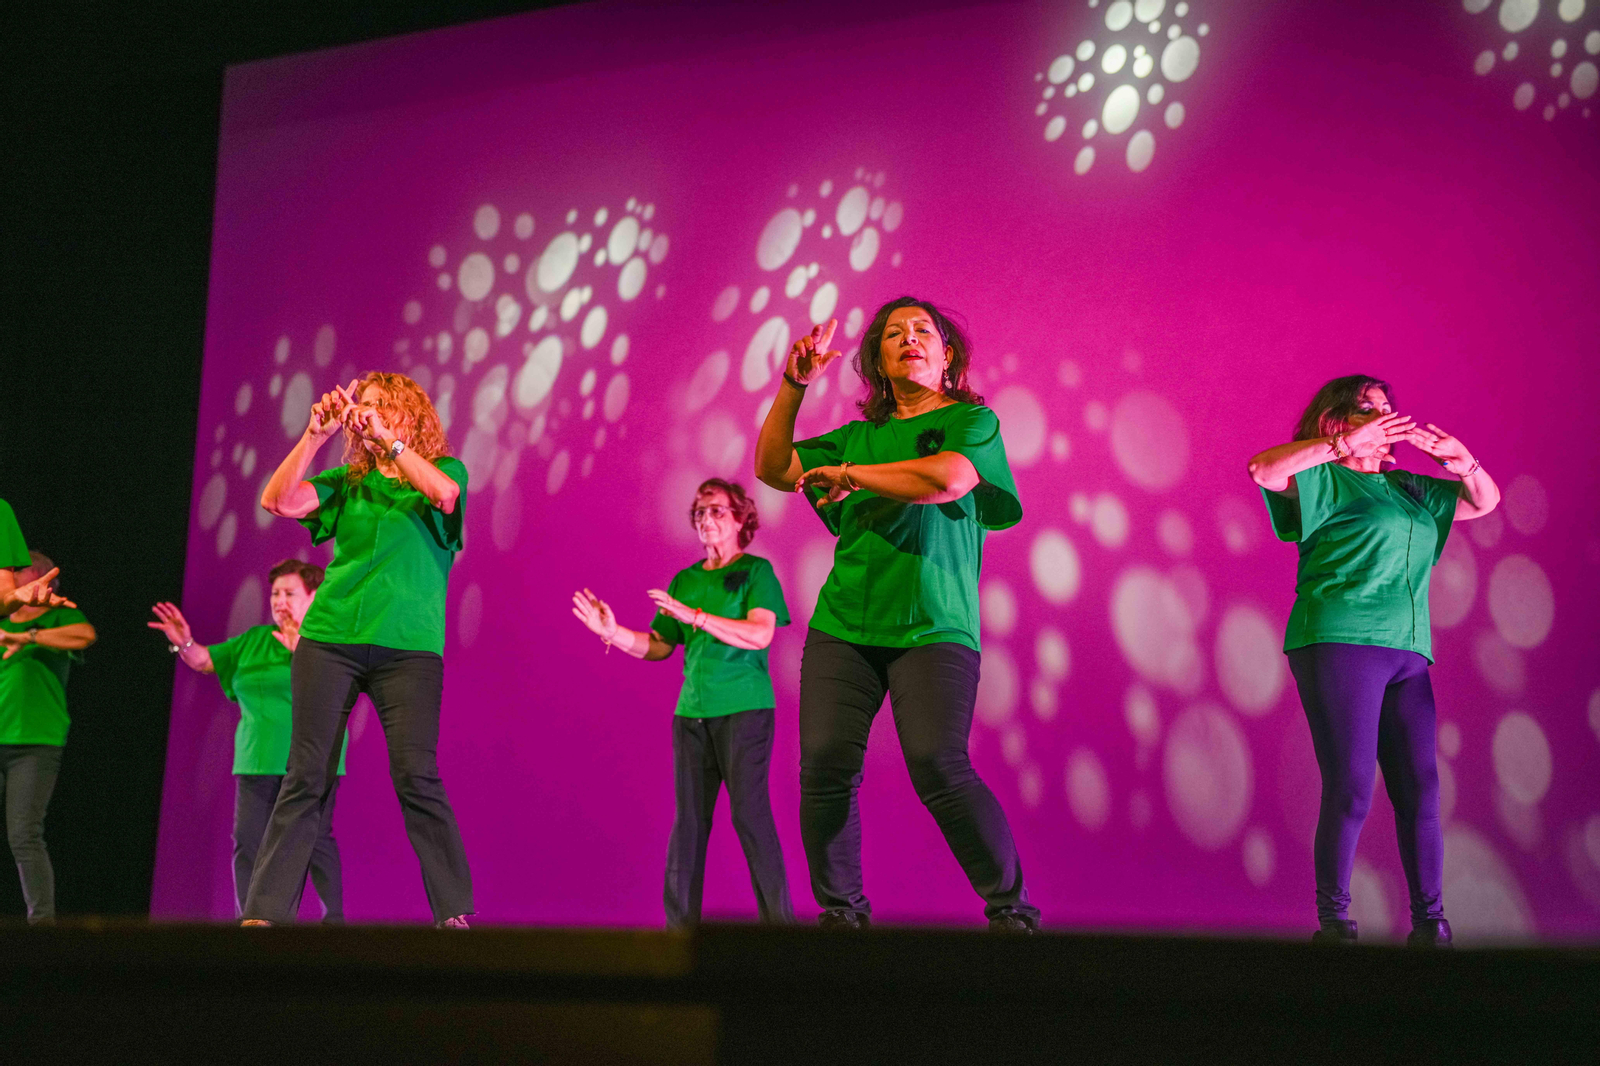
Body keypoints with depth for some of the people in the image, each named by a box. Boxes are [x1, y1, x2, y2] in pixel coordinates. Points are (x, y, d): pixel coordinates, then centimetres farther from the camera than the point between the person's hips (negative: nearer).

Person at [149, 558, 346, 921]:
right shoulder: (255, 639, 18)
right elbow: (204, 660, 12)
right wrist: (184, 643, -7)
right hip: (257, 761, 5)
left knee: (314, 839, -9)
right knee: (248, 840, -1)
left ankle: (334, 916, -2)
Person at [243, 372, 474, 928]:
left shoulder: (443, 469, 10)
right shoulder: (347, 483, 17)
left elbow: (443, 493, -14)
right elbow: (278, 501, 3)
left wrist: (384, 437, -15)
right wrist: (316, 434, -3)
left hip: (409, 646, -3)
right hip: (329, 637, 3)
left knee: (416, 777, -11)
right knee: (307, 777, -1)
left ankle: (455, 913, -5)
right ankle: (264, 912, 1)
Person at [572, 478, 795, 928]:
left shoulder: (756, 571, 1)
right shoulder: (685, 580, 16)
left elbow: (760, 635, -14)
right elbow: (658, 646, 14)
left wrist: (695, 616, -19)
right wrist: (613, 631, -2)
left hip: (744, 708, -5)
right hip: (692, 710, 5)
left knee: (749, 810, -10)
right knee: (689, 817, 4)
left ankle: (778, 916, -5)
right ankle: (680, 921, 8)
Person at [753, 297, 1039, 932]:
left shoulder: (972, 421, 8)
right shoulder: (858, 436, 21)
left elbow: (948, 478, -13)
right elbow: (772, 468, 16)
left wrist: (850, 474, -3)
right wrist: (793, 385, 6)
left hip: (933, 626, -4)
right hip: (842, 625, 4)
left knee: (938, 766, -20)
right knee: (824, 765, -10)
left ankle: (1012, 909, -6)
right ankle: (840, 910, 6)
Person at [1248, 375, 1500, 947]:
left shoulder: (1409, 489, 24)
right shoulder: (1324, 480, 4)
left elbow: (1484, 501, 33)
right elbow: (1264, 469, -15)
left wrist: (1462, 460, 13)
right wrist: (1347, 443, -16)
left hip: (1408, 653, 6)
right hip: (1339, 642, -6)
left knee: (1420, 791, 1)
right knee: (1350, 790, -9)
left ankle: (1429, 920, 8)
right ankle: (1333, 919, 0)